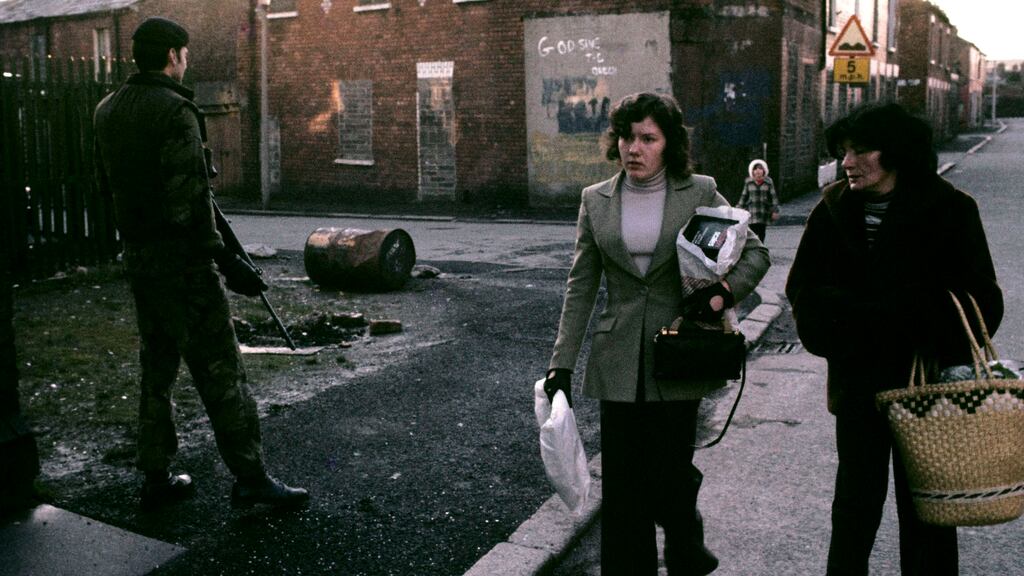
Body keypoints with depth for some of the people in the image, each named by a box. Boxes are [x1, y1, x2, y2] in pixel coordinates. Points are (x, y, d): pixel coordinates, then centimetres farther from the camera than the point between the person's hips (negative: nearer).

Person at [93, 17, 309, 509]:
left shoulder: (107, 111, 10)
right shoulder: (174, 110, -15)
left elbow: (105, 182, 19)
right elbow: (187, 199, -22)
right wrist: (224, 259, -20)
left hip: (136, 256, 8)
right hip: (180, 258, -8)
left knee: (157, 367, 16)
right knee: (219, 369, -4)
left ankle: (156, 477, 22)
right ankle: (249, 478, -1)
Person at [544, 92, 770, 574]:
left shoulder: (700, 193, 0)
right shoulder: (596, 200, 5)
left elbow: (756, 251, 7)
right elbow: (581, 286, 7)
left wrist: (726, 290, -13)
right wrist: (562, 362, 3)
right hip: (619, 364, 2)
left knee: (670, 475, 3)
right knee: (622, 485, 5)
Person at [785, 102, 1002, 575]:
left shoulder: (949, 210, -5)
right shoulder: (834, 211, 2)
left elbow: (981, 300, -4)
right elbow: (803, 291, 4)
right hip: (859, 386, 2)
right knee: (856, 505, 10)